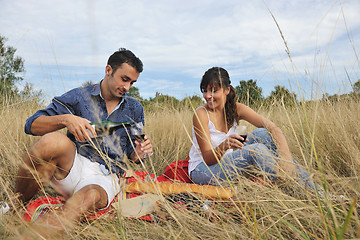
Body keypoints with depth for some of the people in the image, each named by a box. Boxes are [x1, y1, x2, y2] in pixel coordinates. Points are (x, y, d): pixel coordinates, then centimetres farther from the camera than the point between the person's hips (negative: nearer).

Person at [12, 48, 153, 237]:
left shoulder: (135, 109, 15)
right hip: (70, 167, -1)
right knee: (55, 141, -34)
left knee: (90, 196, -35)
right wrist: (65, 119, -19)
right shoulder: (79, 96, 6)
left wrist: (140, 152, -7)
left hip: (105, 178, 1)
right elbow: (32, 125, 0)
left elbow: (131, 155, 18)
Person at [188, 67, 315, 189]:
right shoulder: (201, 114, -18)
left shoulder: (236, 109, -5)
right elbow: (207, 158, -20)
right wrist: (224, 146, -41)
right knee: (256, 149, -28)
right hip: (201, 170, -5)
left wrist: (285, 157, -32)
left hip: (226, 164, 5)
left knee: (261, 134, -18)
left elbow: (274, 128, -15)